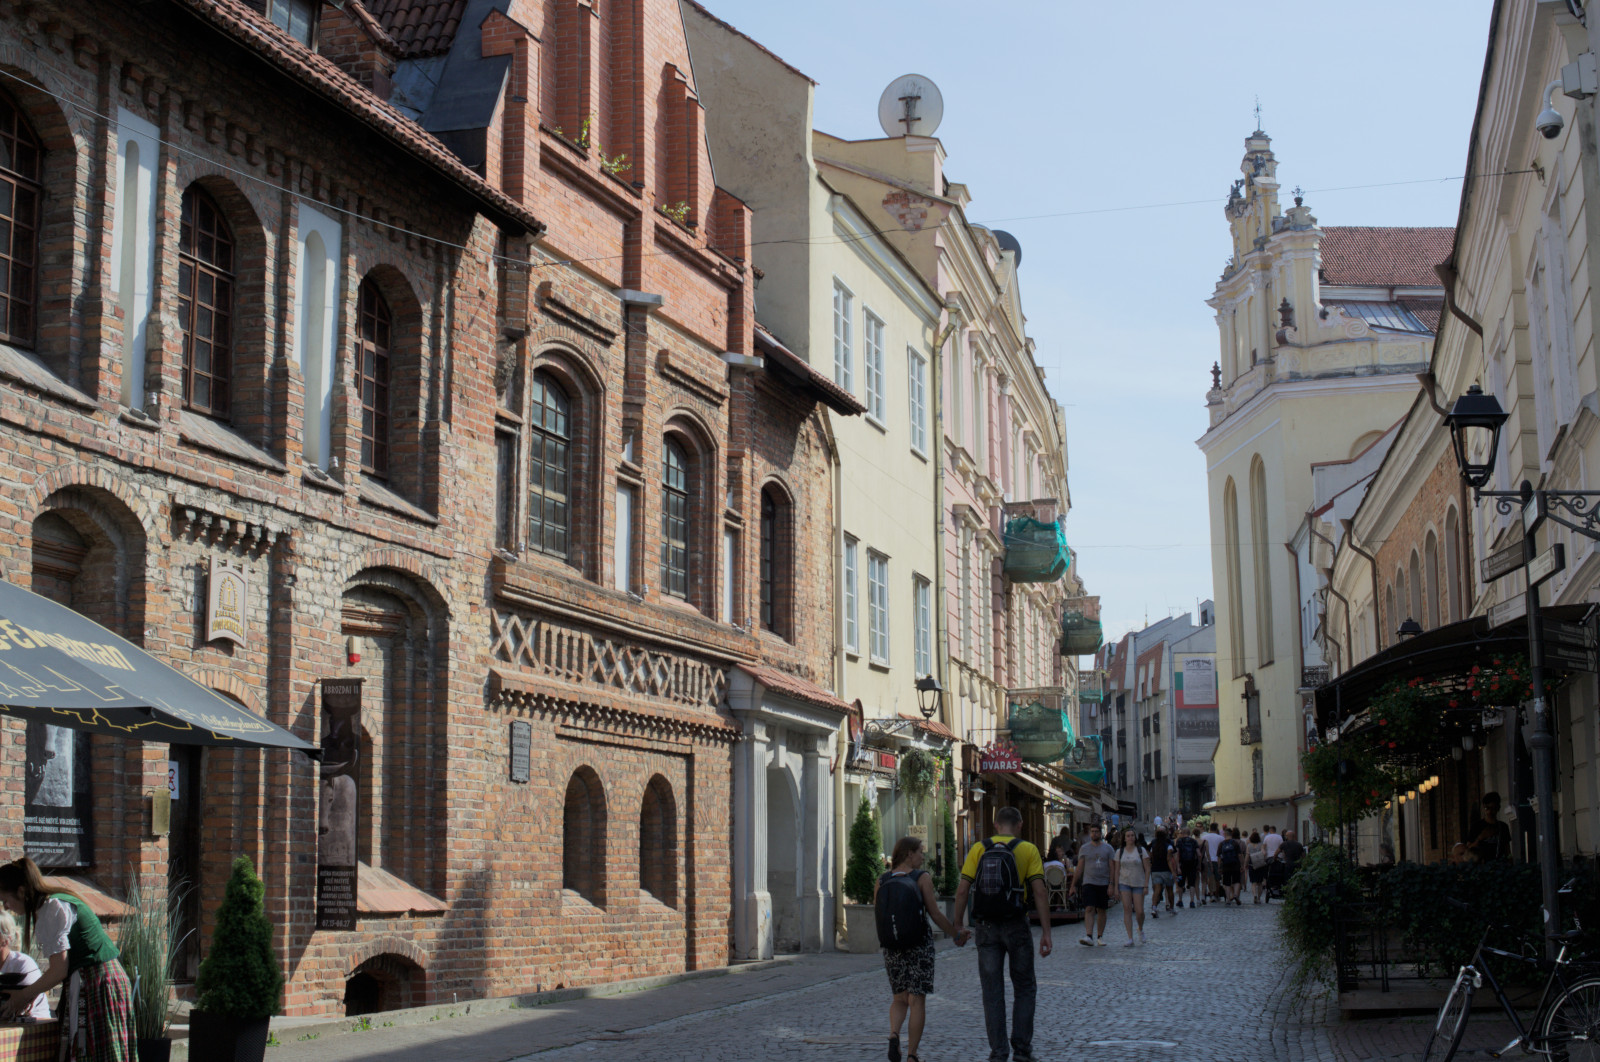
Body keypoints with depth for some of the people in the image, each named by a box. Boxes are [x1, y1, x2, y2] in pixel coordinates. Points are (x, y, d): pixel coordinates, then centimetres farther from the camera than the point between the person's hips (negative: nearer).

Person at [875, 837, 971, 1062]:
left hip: (892, 945, 3)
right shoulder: (922, 878, -6)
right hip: (920, 943, -3)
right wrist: (957, 935, 5)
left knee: (899, 999, 15)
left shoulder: (882, 880, 4)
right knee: (917, 1000, 3)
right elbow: (935, 914, -7)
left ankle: (894, 1034, -13)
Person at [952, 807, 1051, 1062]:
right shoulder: (1027, 850, -2)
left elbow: (962, 891, -2)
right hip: (1016, 926, -1)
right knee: (1024, 989, 13)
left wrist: (957, 926, 6)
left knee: (992, 992, 8)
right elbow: (1039, 892, -8)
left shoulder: (979, 849, 3)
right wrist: (1046, 933, -7)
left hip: (986, 928, 1)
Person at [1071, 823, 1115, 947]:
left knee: (1101, 910, 7)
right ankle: (1089, 937, -24)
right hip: (1089, 882, -1)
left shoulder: (1107, 848, 5)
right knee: (1089, 909, -14)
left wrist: (1111, 885, -7)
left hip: (1103, 884, 1)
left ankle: (1100, 936, 18)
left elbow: (1112, 868, 3)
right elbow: (1079, 868, 8)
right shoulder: (1084, 848, 6)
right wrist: (1073, 885, 4)